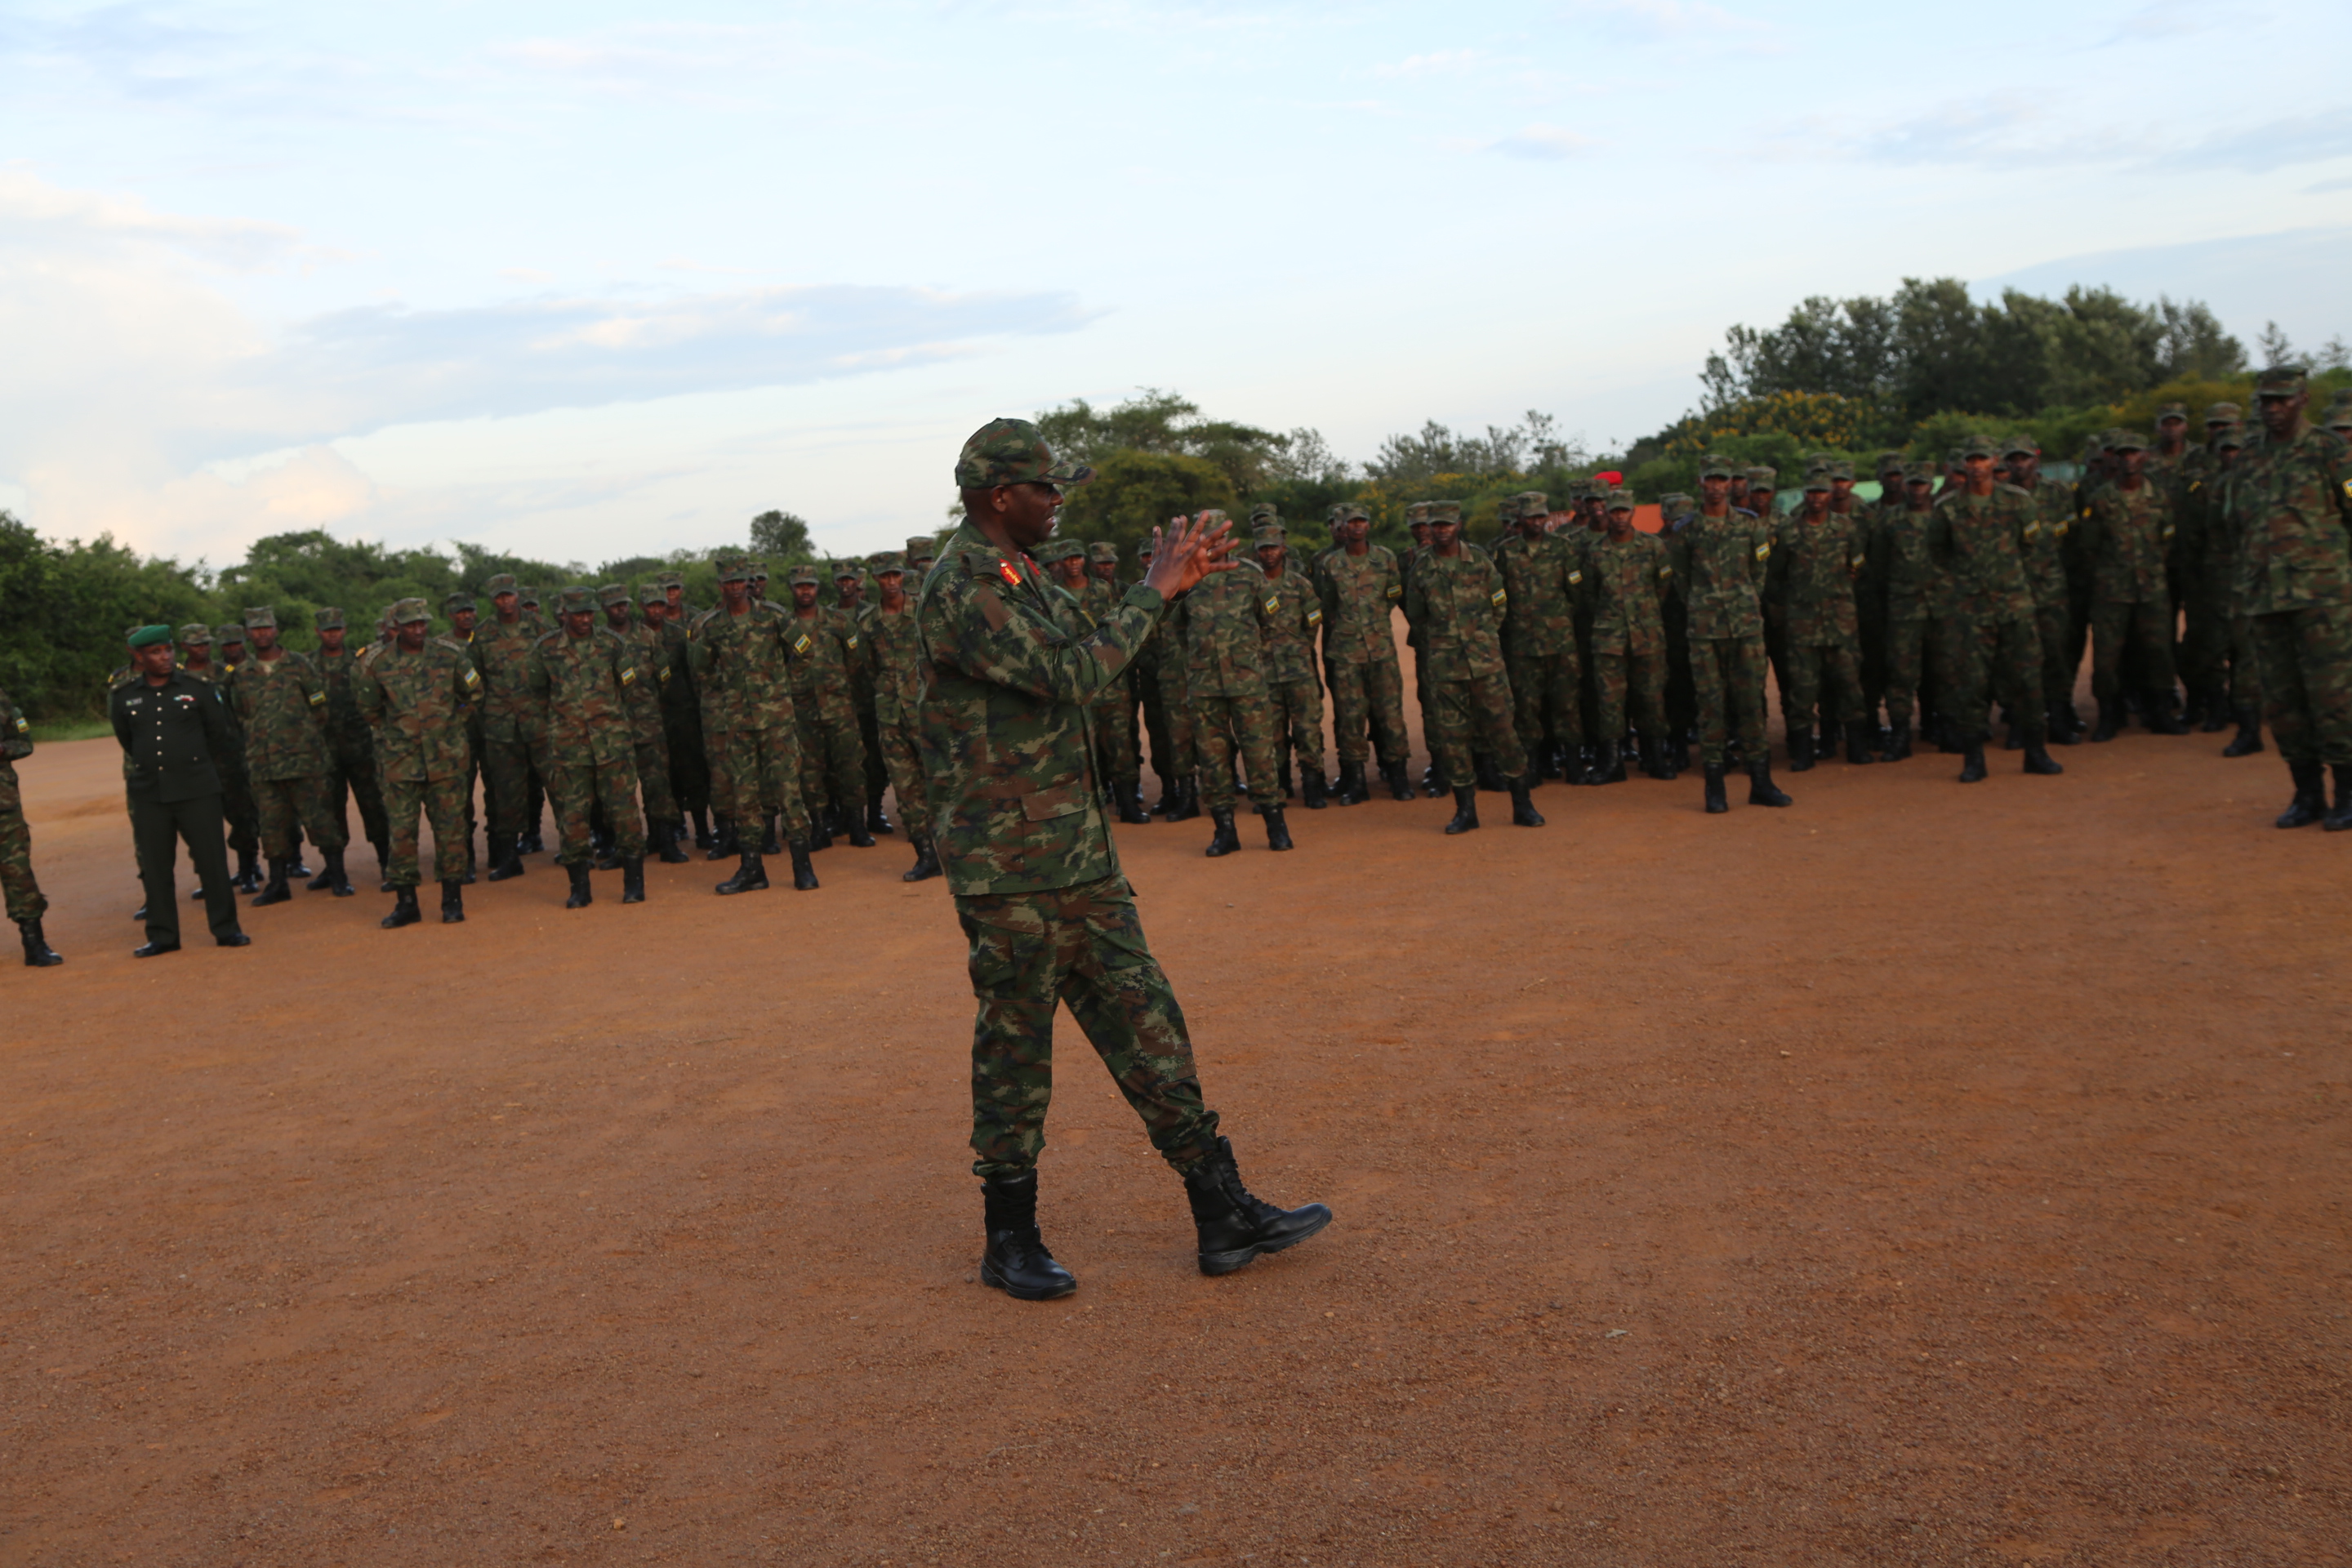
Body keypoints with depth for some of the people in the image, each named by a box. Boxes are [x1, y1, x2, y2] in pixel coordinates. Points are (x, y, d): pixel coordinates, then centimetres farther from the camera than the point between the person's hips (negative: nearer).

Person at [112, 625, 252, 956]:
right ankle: (162, 936, 15)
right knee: (155, 866, 6)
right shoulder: (122, 696, 3)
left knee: (212, 859, 0)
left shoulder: (198, 688, -1)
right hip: (148, 792, 2)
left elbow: (218, 734, 10)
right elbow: (126, 741, 20)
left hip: (196, 789, -2)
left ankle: (226, 929, 9)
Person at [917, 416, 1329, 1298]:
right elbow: (1072, 675, -25)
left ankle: (1224, 1218, 14)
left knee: (1146, 1025, 8)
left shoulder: (1015, 580, 15)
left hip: (1082, 858, 9)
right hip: (1009, 872, -9)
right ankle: (1010, 1241, 18)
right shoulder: (961, 592, -16)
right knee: (1015, 1050, 3)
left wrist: (1171, 585, 11)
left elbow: (1088, 655, 22)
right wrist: (1155, 592, -15)